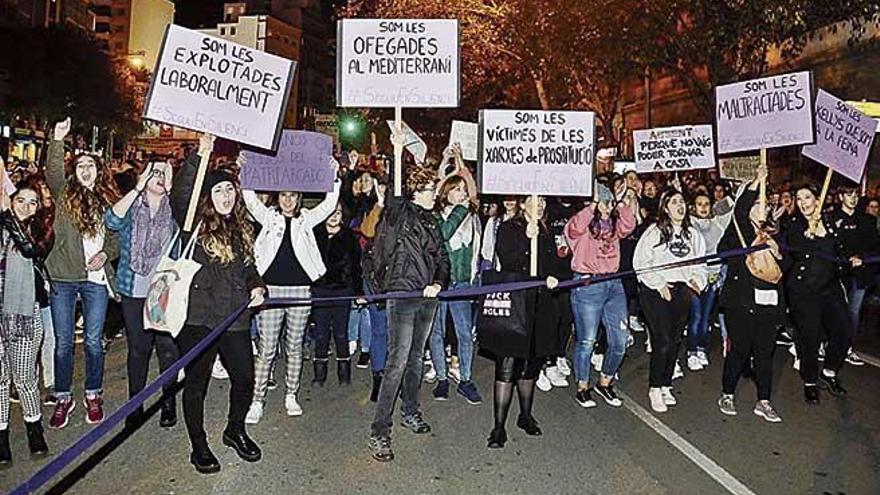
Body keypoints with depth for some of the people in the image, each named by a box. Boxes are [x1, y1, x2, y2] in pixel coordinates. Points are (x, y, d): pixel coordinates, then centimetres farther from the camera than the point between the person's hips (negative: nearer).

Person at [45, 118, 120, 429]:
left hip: (96, 278, 1)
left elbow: (117, 237, 14)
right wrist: (58, 141, -26)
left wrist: (105, 254, -6)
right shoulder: (65, 195, 6)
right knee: (63, 343, 6)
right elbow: (53, 173, -14)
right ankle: (63, 399, 21)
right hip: (64, 277, -1)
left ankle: (93, 396, 22)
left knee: (93, 342, 5)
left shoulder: (109, 201, 10)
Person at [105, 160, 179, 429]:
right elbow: (111, 220, -17)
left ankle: (168, 402, 18)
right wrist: (138, 188, -19)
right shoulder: (131, 207, 4)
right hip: (135, 290, 0)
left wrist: (170, 190, -18)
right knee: (138, 348, 8)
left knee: (167, 347, 3)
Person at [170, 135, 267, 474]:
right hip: (198, 317, -4)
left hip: (235, 317, 5)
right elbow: (179, 196, -22)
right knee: (196, 383, 7)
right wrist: (199, 156, -28)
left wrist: (258, 287, 4)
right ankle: (198, 446, 25)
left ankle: (235, 431, 35)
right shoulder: (195, 224, -2)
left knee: (245, 378, 9)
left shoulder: (242, 228, 14)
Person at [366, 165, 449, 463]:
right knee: (398, 362, -10)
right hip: (401, 295, -7)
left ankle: (410, 412, 35)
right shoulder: (397, 213, -5)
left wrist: (438, 283, -5)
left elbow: (442, 257, 13)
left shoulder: (431, 221, 13)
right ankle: (379, 432, -3)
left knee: (416, 357, 18)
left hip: (427, 297, 7)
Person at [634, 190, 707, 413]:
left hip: (682, 292, 5)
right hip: (655, 292, -5)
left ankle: (666, 386, 24)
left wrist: (697, 280, -2)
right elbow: (640, 262, -8)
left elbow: (700, 263, 17)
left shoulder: (692, 234, 12)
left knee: (675, 341, 9)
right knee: (662, 340, -10)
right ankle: (655, 388, 4)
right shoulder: (654, 232, -5)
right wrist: (658, 283, -13)